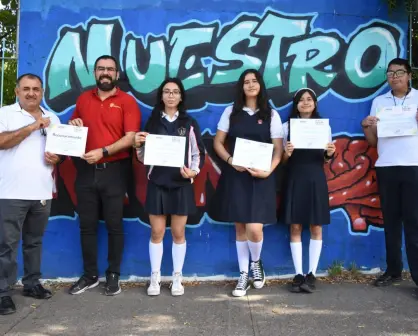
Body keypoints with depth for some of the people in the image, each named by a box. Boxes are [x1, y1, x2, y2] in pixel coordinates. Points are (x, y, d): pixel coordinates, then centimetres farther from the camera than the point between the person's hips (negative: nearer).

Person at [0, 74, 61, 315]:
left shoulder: (52, 118, 15)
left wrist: (57, 159, -4)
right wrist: (33, 126, -16)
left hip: (42, 193, 5)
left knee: (34, 242, 14)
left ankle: (32, 283, 25)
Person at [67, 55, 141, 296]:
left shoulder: (127, 101, -3)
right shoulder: (83, 99, 12)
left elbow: (131, 137, -12)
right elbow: (73, 128, 23)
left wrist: (103, 152, -23)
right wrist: (73, 125, -1)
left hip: (114, 171, -4)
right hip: (86, 170, 4)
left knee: (114, 225, 4)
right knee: (87, 225, 9)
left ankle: (113, 275, 17)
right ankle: (90, 275, 21)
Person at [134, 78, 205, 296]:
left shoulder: (189, 123, 4)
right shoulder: (152, 122, 7)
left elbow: (198, 153, 3)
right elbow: (144, 157, 8)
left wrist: (194, 171, -14)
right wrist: (138, 145, -12)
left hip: (181, 184, 0)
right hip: (157, 183, 1)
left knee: (178, 233, 6)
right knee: (157, 232, 4)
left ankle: (177, 278, 18)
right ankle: (155, 278, 16)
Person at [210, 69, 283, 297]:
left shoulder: (271, 115, 5)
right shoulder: (231, 112, 8)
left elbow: (278, 149, 2)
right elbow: (218, 143, 7)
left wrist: (268, 171, -14)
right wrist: (230, 161, -11)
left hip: (260, 177, -1)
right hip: (235, 175, 2)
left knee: (254, 229, -12)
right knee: (240, 228, 6)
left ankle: (256, 263, 20)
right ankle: (243, 275, 20)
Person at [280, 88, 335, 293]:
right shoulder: (287, 126, 5)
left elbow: (325, 160, 10)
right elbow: (283, 161, 4)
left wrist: (330, 154, -12)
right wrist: (287, 153, -17)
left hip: (316, 179, 1)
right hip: (294, 179, -1)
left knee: (316, 227, 1)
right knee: (295, 227, -1)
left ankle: (312, 274, 8)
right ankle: (298, 274, 6)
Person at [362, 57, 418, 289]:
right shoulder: (378, 102, 14)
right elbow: (373, 141, 12)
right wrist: (366, 126, -6)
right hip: (385, 167, 3)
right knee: (390, 220, 8)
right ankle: (393, 270, 17)